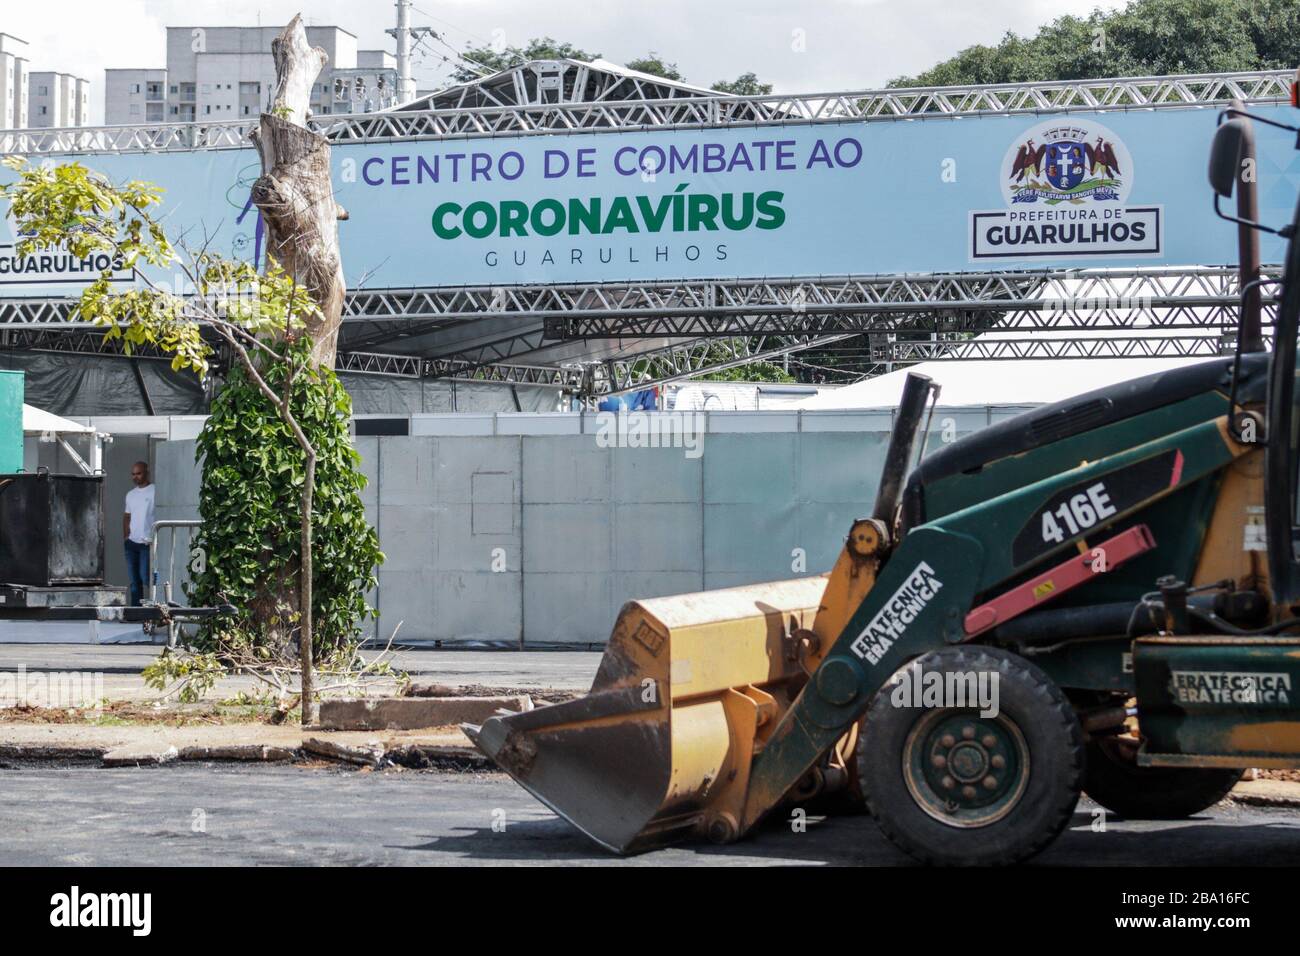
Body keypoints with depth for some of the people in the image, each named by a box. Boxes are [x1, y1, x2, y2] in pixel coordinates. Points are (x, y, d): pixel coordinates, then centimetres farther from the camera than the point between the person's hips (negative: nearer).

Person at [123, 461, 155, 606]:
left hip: (148, 543, -7)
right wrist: (125, 536, 9)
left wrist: (154, 539, -16)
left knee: (146, 577, -13)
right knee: (134, 580, 8)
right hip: (132, 542, 7)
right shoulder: (130, 495, 16)